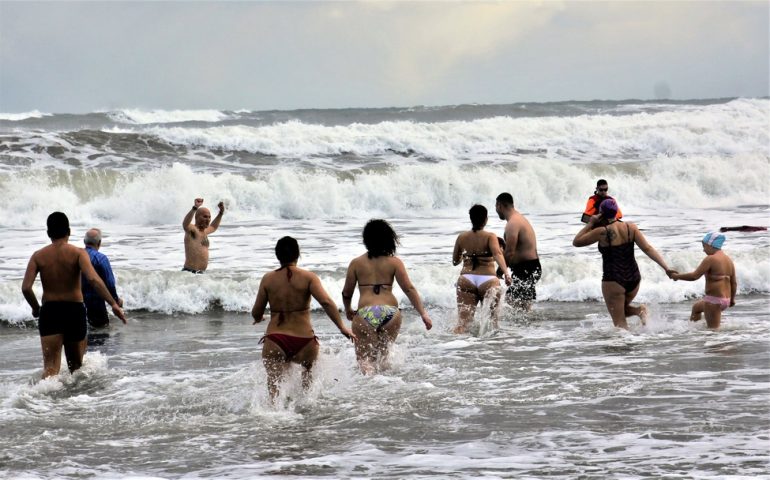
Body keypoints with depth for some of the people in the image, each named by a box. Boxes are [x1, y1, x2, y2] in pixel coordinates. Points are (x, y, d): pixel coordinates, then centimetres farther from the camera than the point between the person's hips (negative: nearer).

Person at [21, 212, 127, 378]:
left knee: (50, 367, -9)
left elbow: (26, 287, -7)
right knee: (76, 366, 20)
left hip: (49, 312, 1)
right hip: (75, 310, -1)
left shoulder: (38, 256, 1)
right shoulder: (78, 253, -5)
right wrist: (114, 304, -20)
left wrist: (36, 308, 11)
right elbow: (93, 279, -20)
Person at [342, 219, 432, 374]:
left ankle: (368, 373, -30)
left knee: (364, 356, -2)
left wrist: (348, 310, 33)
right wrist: (423, 313, 0)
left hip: (365, 314, -1)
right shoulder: (394, 262, 6)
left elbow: (347, 293, 14)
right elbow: (409, 289, -1)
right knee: (383, 353, 21)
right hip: (390, 312, 1)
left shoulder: (356, 263, 8)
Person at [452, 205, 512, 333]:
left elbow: (455, 261, 20)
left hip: (466, 280, 3)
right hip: (488, 280, -3)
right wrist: (506, 273, -28)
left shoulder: (462, 237, 9)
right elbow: (497, 254, -18)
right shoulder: (490, 237, 0)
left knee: (462, 322, -6)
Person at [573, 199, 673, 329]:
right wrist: (666, 268, -9)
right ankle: (639, 310, -2)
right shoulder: (631, 227, 0)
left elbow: (576, 242, -2)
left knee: (619, 322, 4)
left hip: (613, 281, -5)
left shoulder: (602, 232, -13)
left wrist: (590, 224, 2)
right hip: (633, 279, 5)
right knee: (621, 310, 27)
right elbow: (648, 248, -7)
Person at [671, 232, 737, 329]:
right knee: (696, 307, 31)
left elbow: (694, 276, -17)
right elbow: (734, 282, 12)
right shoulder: (728, 260, 10)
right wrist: (732, 299, 24)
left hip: (714, 299, -10)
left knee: (713, 329, -4)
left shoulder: (710, 259, -15)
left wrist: (677, 276, -4)